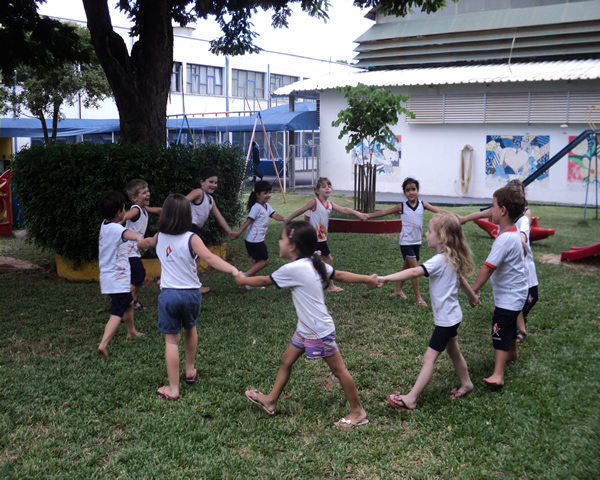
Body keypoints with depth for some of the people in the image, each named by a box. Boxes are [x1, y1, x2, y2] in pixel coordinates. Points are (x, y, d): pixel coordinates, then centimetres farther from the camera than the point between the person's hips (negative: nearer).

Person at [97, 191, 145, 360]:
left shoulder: (104, 224, 7)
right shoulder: (116, 228, -22)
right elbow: (126, 233, -47)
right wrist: (138, 237, -66)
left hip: (108, 276, 10)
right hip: (118, 279, -10)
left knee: (128, 302, 29)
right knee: (117, 314, -13)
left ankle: (131, 331, 46)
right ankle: (103, 344, -24)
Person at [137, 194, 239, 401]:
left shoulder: (159, 237, 5)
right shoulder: (191, 239, -9)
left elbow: (146, 242, 30)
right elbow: (209, 258, -27)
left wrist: (140, 244, 54)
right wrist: (233, 270, -34)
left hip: (169, 294, 1)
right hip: (191, 294, -1)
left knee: (171, 340, 3)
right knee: (190, 329, 26)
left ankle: (173, 389, 4)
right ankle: (190, 371, 40)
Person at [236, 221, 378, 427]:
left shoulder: (293, 269, -22)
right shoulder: (313, 263, 2)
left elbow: (264, 281, -10)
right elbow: (340, 275, 3)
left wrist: (242, 280, 7)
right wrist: (367, 279, 8)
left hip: (319, 331, -10)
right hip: (305, 329, 10)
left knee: (338, 370, 4)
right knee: (286, 360, 17)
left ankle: (358, 412, 17)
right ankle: (271, 401, 32)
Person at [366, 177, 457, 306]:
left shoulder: (422, 204, -4)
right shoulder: (402, 207, -8)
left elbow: (439, 211, -12)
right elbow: (384, 212, -2)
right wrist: (368, 215, -4)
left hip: (417, 242, 4)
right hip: (406, 242, -4)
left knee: (407, 267, 17)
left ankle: (398, 290, 36)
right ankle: (418, 298, -1)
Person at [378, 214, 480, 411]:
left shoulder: (440, 260, -26)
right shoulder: (453, 258, 3)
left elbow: (414, 272, -38)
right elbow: (461, 279, 18)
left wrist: (385, 278, -45)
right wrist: (472, 296, 36)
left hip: (446, 319, -10)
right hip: (452, 315, 10)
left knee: (429, 357, -8)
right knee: (453, 351, 25)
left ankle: (411, 399, -6)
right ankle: (466, 384, 43)